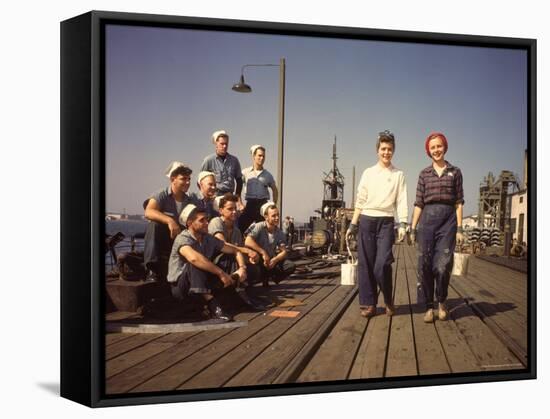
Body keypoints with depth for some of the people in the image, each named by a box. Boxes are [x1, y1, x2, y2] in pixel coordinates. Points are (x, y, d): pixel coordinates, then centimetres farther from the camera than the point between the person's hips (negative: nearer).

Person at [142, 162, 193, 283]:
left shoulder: (189, 201, 7)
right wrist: (169, 220, -42)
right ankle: (152, 269, -31)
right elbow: (148, 212, -28)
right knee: (154, 223, -33)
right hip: (159, 241, -3)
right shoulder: (162, 195, -8)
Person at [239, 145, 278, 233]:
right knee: (241, 226, -10)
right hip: (250, 204, -2)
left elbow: (275, 190, 21)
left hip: (263, 204, 2)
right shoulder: (245, 172, 4)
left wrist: (274, 205, 11)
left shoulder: (267, 175, 10)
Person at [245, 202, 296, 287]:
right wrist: (263, 252, -31)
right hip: (258, 261, -5)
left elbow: (284, 252, -4)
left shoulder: (279, 233, 0)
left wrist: (274, 260, -24)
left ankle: (266, 278, -1)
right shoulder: (259, 227, -16)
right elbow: (247, 242, -32)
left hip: (271, 260, 5)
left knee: (291, 266, -17)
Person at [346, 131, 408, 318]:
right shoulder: (368, 172, 12)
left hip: (386, 221, -2)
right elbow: (360, 201, 11)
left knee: (382, 264, -11)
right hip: (366, 220, 2)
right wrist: (352, 225, 7)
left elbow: (401, 201, 1)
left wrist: (402, 224, -11)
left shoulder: (399, 175, 9)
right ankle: (368, 303, 11)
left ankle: (388, 300, 11)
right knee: (366, 264, 2)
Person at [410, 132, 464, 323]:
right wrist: (413, 228, 5)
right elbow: (419, 203, 9)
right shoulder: (424, 174, 10)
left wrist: (459, 228, 0)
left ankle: (441, 301, 17)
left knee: (442, 266, -8)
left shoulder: (455, 172, 7)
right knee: (425, 266, 0)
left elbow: (459, 202, 6)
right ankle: (429, 307, 12)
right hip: (427, 219, 1)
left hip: (448, 219, -1)